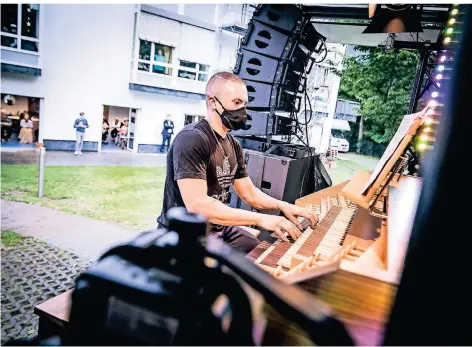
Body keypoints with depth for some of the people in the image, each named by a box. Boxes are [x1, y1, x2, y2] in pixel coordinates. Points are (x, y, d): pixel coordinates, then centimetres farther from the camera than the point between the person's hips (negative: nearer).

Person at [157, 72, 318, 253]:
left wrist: (283, 206, -5)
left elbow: (249, 193, 13)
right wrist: (260, 219, -30)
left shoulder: (233, 145, 7)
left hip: (220, 229, 8)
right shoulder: (191, 140, -21)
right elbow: (197, 205, -30)